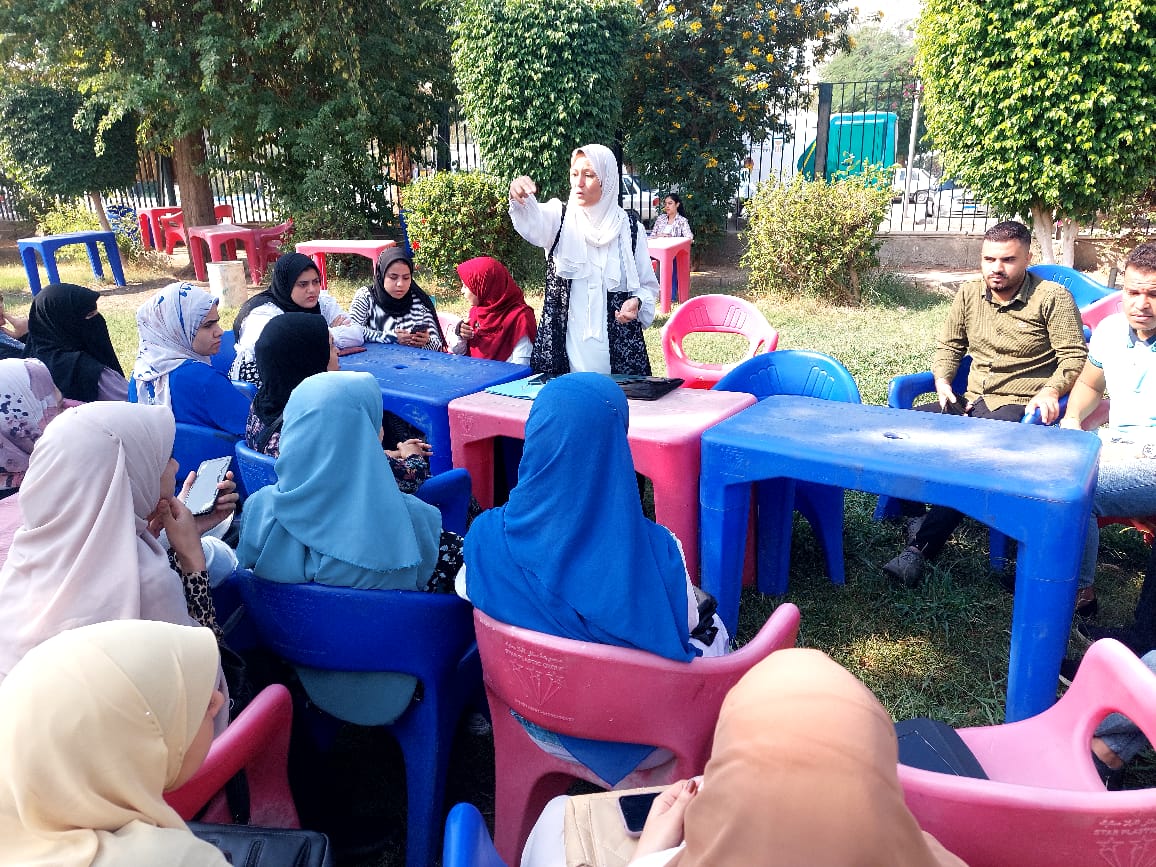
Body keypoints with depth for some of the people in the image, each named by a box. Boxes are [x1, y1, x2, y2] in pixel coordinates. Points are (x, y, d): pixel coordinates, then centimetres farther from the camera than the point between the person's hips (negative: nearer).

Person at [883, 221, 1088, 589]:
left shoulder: (1052, 297, -3)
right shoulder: (969, 293, 11)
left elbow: (1074, 356, -8)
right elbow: (949, 346, 19)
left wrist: (1051, 391, -26)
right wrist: (943, 382, 0)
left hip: (1022, 408, -6)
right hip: (972, 402, 6)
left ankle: (922, 547, -34)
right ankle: (922, 514, -9)